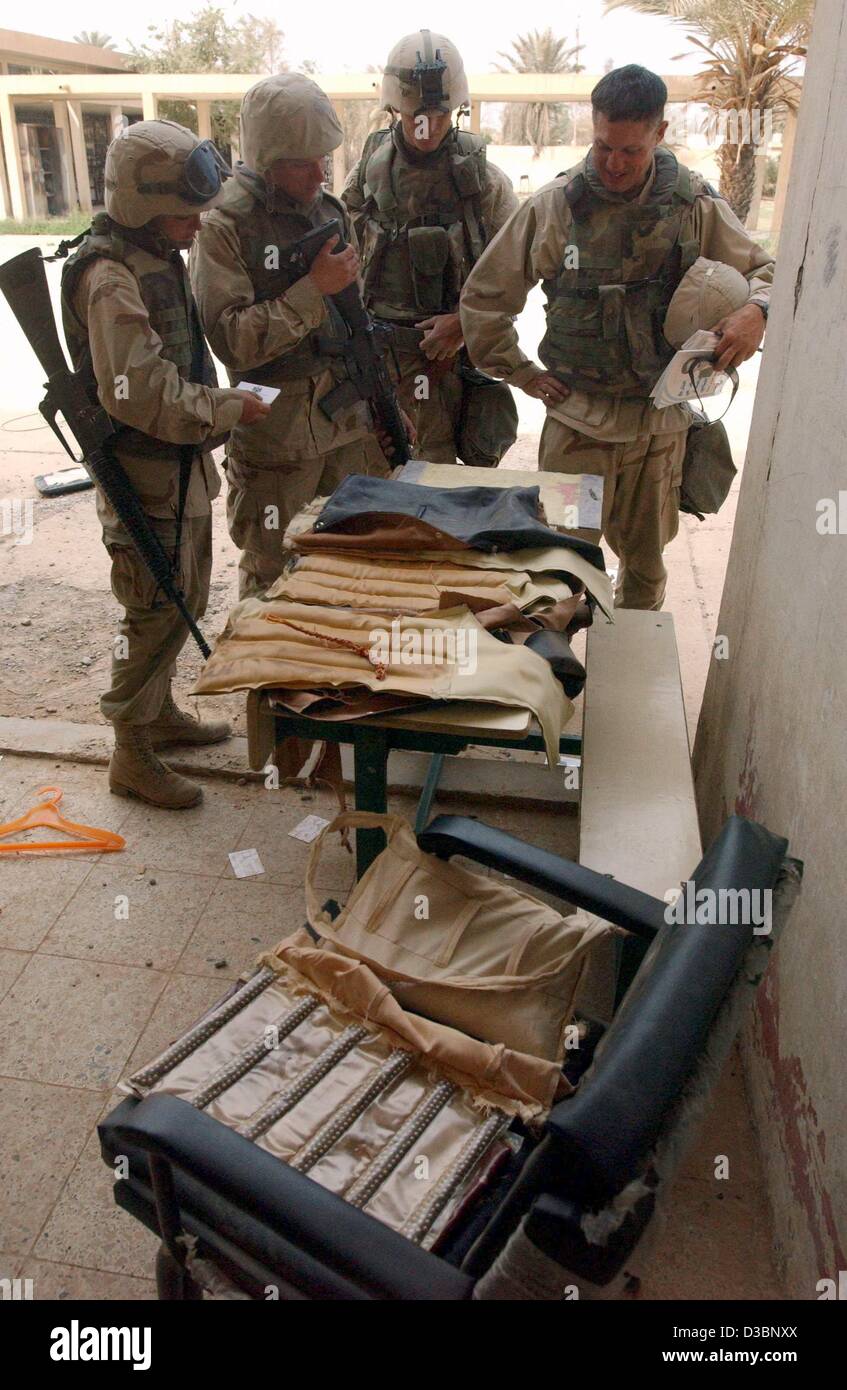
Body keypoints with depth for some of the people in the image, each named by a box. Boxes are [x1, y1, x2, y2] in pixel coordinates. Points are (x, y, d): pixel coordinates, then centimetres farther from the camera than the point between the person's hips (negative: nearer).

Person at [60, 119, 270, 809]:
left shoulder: (160, 255, 11)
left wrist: (216, 401, 10)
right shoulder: (110, 278, -21)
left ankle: (160, 711, 39)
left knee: (186, 601, 20)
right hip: (145, 474, -10)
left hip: (185, 466, 10)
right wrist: (231, 408, -18)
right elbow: (143, 396, -28)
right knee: (155, 614, 0)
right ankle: (132, 757, 15)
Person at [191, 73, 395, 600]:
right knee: (273, 580, 5)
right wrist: (312, 289, -20)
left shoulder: (331, 209, 11)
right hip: (275, 433, -6)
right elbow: (232, 339, -18)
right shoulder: (225, 226, -10)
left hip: (349, 421, 6)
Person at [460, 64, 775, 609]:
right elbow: (484, 296, 5)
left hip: (661, 421, 2)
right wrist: (523, 374, 2)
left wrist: (757, 310, -14)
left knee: (646, 562, 14)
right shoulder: (554, 205, -2)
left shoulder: (696, 205, 1)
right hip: (576, 416, -1)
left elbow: (763, 268, 10)